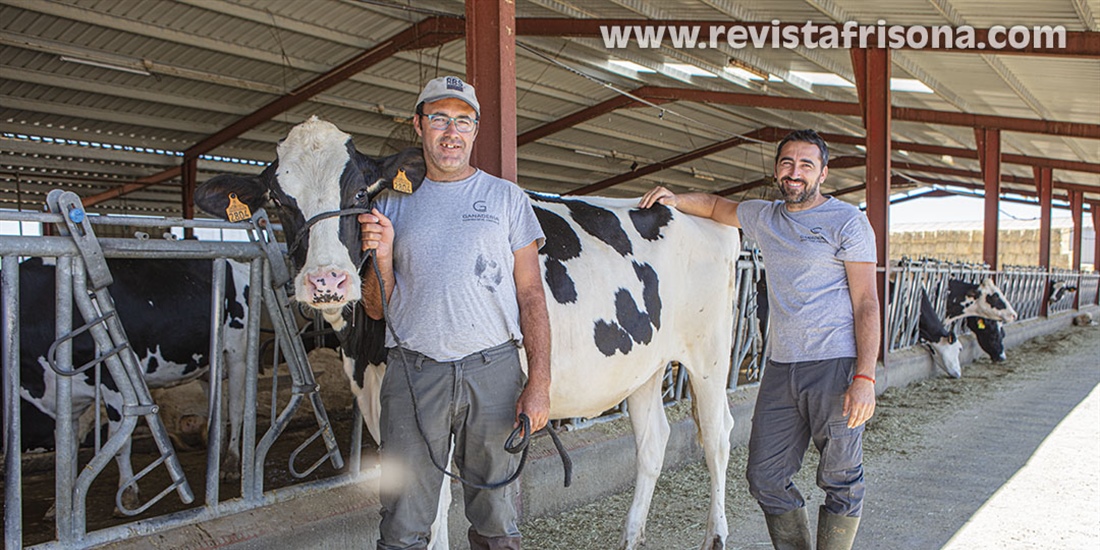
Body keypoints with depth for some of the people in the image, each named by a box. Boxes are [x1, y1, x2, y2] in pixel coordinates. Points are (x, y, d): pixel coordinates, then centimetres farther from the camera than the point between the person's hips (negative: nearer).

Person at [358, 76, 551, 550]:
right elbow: (376, 309, 11)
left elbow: (531, 295, 3)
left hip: (493, 369, 0)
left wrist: (539, 382, -5)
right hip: (412, 370, 1)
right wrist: (382, 255, -8)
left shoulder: (506, 198, 8)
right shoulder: (393, 204, 11)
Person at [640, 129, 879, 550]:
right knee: (765, 478, 6)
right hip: (780, 368, 6)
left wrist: (865, 377, -15)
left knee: (840, 481, 3)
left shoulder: (847, 222, -1)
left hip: (836, 366, -5)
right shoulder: (764, 217, 16)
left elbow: (867, 303, -6)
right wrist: (676, 200, 15)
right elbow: (716, 206, 36)